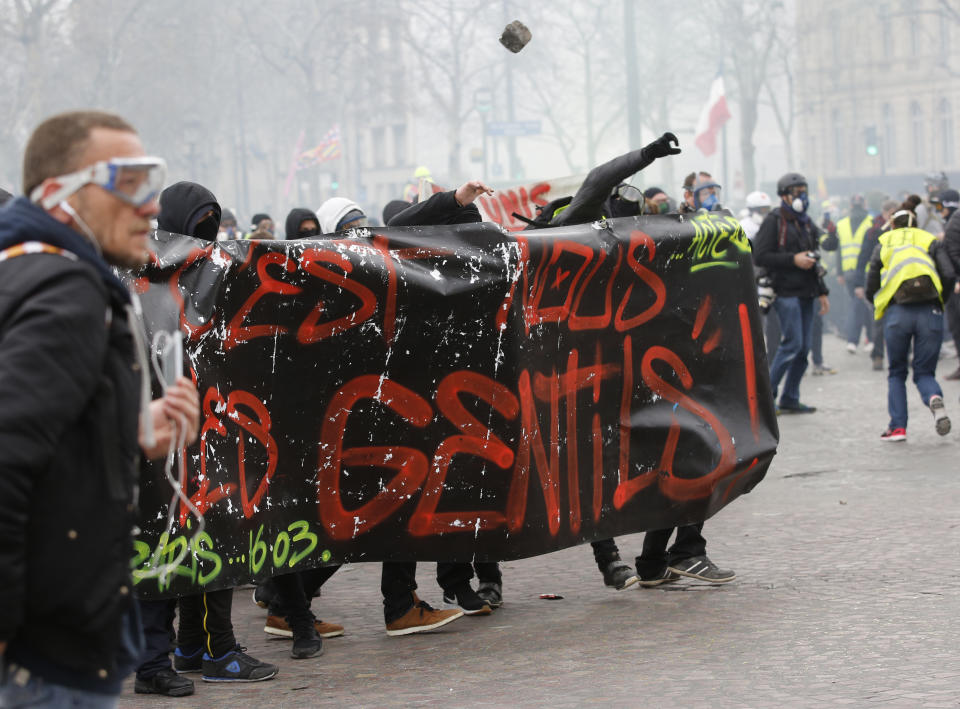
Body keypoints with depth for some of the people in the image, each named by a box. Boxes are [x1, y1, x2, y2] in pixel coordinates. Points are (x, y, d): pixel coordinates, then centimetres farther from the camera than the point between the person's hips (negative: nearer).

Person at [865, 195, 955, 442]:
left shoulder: (884, 244, 17)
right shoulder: (930, 241, 17)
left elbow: (870, 290, 12)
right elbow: (949, 275, 2)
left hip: (896, 313, 0)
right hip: (930, 313, 0)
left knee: (896, 373, 16)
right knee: (925, 372, 11)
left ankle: (897, 427, 3)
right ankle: (935, 399, -22)